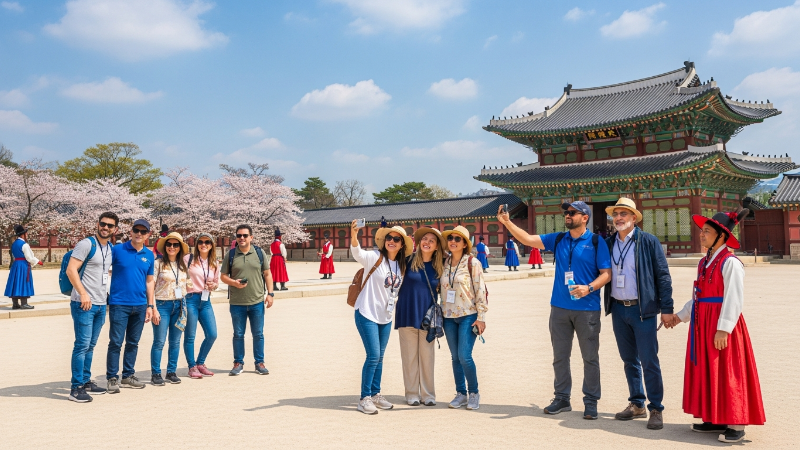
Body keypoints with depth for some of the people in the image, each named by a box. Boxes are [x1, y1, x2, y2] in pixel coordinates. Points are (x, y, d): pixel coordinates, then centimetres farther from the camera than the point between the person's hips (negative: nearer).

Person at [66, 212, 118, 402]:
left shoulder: (111, 248, 13)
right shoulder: (86, 244, -9)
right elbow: (71, 270, -16)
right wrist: (83, 294, -20)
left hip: (101, 304, 7)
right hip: (84, 303, -7)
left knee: (91, 345, 13)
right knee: (82, 345, -6)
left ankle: (86, 381, 22)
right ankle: (76, 387, -1)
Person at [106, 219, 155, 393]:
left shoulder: (149, 255, 9)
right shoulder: (117, 250, -3)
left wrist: (150, 305, 11)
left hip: (140, 305, 4)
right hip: (119, 304, -4)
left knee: (133, 343, 12)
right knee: (116, 342, -3)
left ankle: (128, 375, 23)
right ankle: (112, 378, 7)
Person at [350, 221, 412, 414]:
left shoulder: (401, 266, 6)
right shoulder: (374, 258, -12)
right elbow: (358, 253, -33)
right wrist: (354, 236, -50)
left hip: (386, 317, 6)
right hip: (367, 314, -6)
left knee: (379, 357, 13)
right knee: (373, 356, -8)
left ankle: (375, 394, 26)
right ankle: (364, 398, 4)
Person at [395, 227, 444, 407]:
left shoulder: (439, 267, 3)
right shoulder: (409, 261, -3)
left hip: (428, 316, 2)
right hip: (407, 315, -1)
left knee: (427, 356, 6)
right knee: (410, 355, 4)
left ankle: (428, 394, 15)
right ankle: (412, 393, 14)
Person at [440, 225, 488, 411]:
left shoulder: (472, 262, -7)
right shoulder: (444, 263, 7)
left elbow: (480, 290, -8)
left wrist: (481, 317, -11)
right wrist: (439, 313, 8)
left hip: (468, 315, -5)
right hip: (449, 317, 5)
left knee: (464, 356, -10)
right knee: (455, 357, 8)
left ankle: (474, 392, 9)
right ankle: (461, 393, 20)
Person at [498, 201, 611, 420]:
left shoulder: (596, 242, -5)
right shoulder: (558, 239, 7)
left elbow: (606, 273, -6)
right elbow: (528, 239, 4)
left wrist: (589, 288, -22)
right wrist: (507, 222, -6)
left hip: (587, 309, -4)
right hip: (559, 307, 4)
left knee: (590, 356, 4)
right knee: (560, 356, 11)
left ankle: (591, 401, 16)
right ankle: (562, 398, 24)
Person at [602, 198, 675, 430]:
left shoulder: (649, 241, -6)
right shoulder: (607, 243, 6)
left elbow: (663, 276, -6)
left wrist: (666, 308, -10)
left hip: (643, 309, -5)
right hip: (618, 309, 5)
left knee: (649, 361, -3)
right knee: (629, 360, 13)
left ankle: (656, 409, 8)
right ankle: (637, 405, 24)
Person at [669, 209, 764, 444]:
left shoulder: (730, 263, -14)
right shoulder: (704, 262, 12)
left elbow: (734, 300, -18)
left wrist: (723, 329, -21)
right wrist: (681, 316, 17)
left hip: (721, 325, -9)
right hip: (702, 324, 9)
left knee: (727, 373, -2)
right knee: (707, 371, 13)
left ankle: (736, 424, 7)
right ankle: (715, 419, 23)